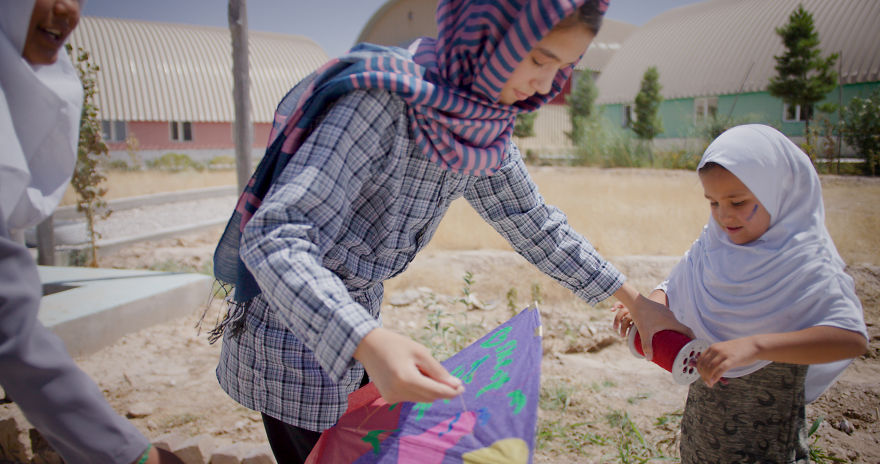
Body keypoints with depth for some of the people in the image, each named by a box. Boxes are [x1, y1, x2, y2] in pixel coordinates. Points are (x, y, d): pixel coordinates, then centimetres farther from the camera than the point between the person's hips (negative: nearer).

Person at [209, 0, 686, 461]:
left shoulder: (481, 129, -4)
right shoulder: (383, 98, -28)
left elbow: (531, 221, 8)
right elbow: (275, 237, -33)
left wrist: (633, 299, 11)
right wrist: (367, 342, -49)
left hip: (356, 317, 7)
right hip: (293, 333, -7)